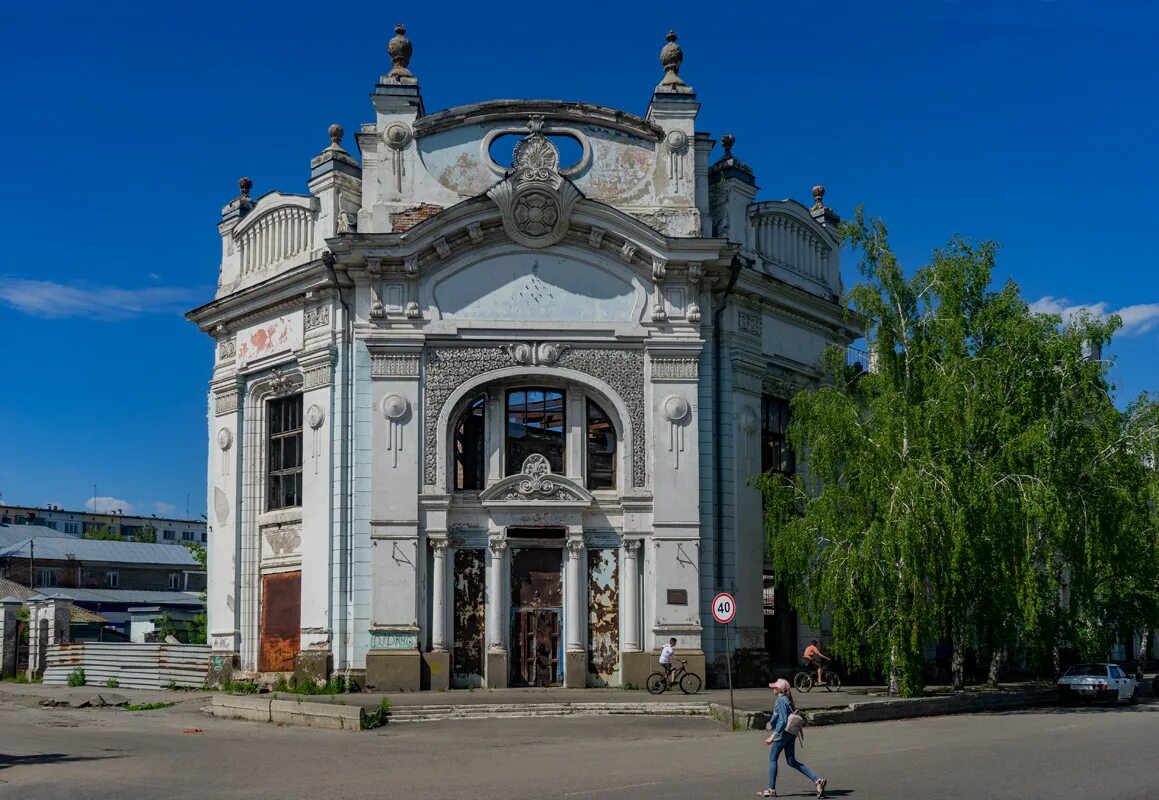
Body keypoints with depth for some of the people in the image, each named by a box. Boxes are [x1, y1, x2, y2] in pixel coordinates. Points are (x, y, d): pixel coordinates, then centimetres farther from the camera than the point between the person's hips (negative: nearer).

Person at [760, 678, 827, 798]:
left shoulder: (781, 701, -16)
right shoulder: (787, 699, 11)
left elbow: (782, 721, -23)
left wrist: (773, 736, -24)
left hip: (782, 734, -9)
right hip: (791, 734, 9)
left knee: (773, 759, 5)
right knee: (792, 761, 9)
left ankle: (771, 790, 10)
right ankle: (817, 780, 0)